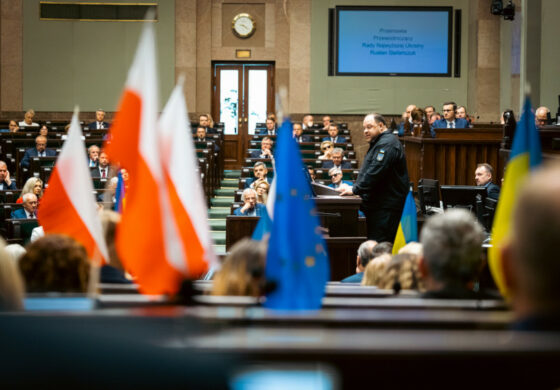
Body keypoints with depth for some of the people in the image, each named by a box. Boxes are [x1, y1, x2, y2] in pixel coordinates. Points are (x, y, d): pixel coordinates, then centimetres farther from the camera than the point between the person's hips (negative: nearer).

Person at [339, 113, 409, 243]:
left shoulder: (387, 144, -14)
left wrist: (355, 189, -19)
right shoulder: (377, 143, 23)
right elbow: (369, 171, 29)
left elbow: (375, 171, -23)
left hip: (386, 206, -11)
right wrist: (354, 187, 16)